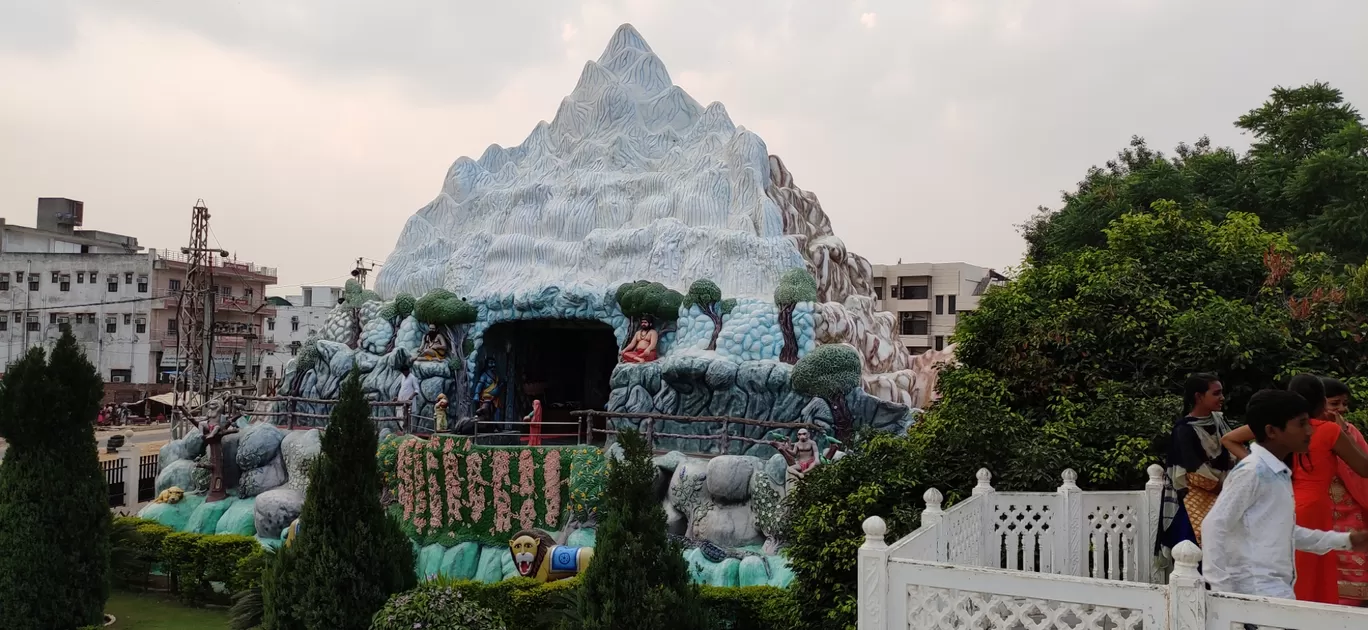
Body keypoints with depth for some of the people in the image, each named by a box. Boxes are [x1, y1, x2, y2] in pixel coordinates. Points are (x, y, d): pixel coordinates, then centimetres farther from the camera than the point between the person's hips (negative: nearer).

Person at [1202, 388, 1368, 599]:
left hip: (1278, 587, 9)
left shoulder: (1279, 473, 14)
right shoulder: (1252, 471, -15)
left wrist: (1345, 540, 22)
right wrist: (1220, 587, -20)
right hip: (1258, 589, -9)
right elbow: (1214, 526, -19)